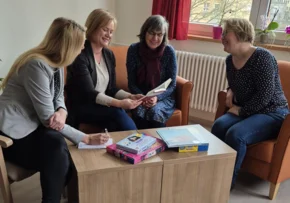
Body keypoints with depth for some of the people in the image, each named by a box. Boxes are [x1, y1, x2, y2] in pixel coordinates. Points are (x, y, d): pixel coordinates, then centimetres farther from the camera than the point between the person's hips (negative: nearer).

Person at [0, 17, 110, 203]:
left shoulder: (56, 62, 3)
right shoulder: (37, 65, -25)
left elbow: (58, 97, 8)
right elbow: (48, 118, -24)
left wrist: (62, 112, -17)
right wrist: (86, 138, -24)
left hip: (33, 126, 7)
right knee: (59, 157, -24)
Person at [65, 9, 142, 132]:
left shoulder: (109, 55, 7)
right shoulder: (80, 55, -15)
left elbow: (111, 89, 9)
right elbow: (88, 93, -21)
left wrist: (130, 96, -10)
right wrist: (119, 103, -32)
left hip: (103, 106, 5)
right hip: (81, 107, -5)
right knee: (117, 113, -29)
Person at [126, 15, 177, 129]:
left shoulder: (169, 52, -10)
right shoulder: (134, 50, -7)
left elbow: (172, 85, -8)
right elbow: (131, 82, -4)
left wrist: (157, 98, -25)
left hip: (164, 97, -1)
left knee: (154, 112, -31)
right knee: (139, 112, -30)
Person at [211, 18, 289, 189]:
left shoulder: (262, 57, -17)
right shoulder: (230, 60, 6)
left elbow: (265, 95, -22)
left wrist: (241, 111, -18)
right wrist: (231, 91, 4)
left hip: (272, 114, -6)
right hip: (245, 112, 6)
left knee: (235, 134, -31)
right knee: (219, 126, -24)